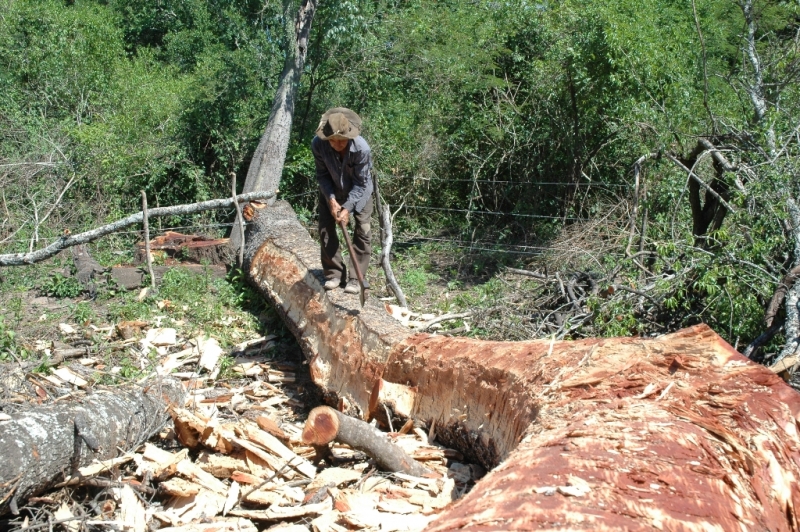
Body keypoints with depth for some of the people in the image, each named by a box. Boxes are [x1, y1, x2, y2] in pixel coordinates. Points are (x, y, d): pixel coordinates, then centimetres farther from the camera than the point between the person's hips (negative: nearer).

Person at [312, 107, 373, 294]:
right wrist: (331, 199, -25)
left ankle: (356, 278, 2)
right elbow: (322, 175, -15)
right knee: (326, 230, -2)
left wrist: (348, 207, -28)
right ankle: (333, 274, 11)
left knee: (363, 231, -7)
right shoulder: (318, 144, -30)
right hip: (331, 191, 2)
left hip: (359, 192, -2)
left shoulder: (362, 148, -36)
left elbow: (361, 183, -24)